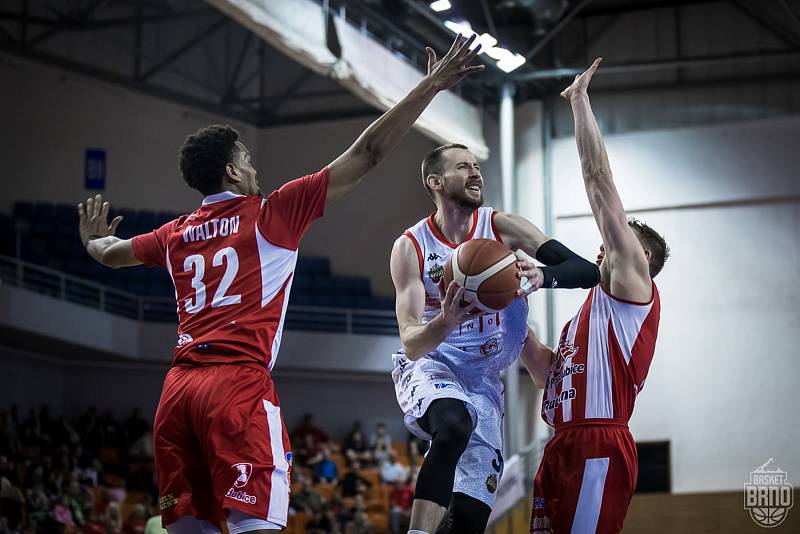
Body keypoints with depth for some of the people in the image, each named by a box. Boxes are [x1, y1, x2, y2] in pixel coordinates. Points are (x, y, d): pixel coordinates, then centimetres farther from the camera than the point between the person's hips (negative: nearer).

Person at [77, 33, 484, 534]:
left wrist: (93, 240, 64)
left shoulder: (176, 234, 19)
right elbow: (367, 154, 3)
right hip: (239, 381, -7)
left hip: (178, 387, 7)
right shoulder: (271, 214, 4)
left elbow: (109, 252, 40)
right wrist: (431, 86, 7)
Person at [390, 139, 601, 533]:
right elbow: (412, 345, -16)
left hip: (483, 380, 3)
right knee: (455, 424, -39)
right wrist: (445, 322, -39)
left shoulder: (501, 227, -4)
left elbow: (587, 271, -13)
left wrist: (540, 276, -35)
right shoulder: (411, 247, -9)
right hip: (429, 367, -3)